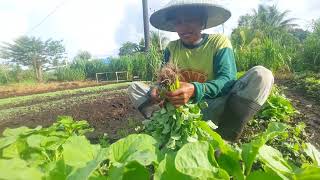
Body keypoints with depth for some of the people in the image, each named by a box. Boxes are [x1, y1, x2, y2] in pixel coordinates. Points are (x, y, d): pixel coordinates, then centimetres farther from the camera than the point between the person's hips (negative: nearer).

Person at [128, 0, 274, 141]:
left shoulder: (219, 42, -4)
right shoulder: (171, 48, 6)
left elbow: (227, 80, -17)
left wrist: (195, 90, -36)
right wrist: (157, 90, -26)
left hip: (212, 107, -2)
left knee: (261, 75, -22)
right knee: (135, 87, -4)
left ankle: (224, 139, -20)